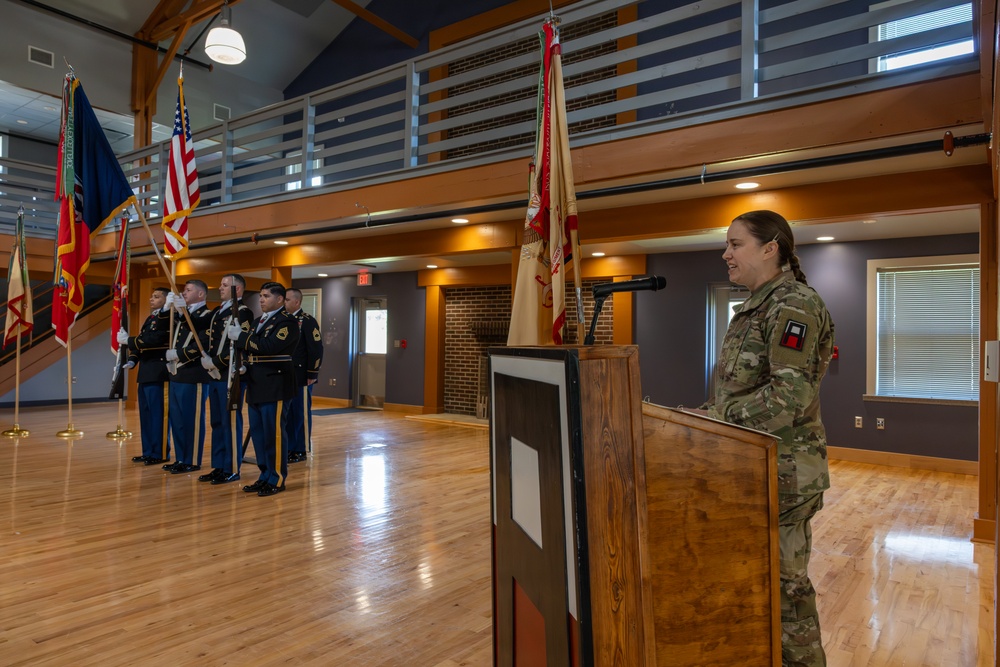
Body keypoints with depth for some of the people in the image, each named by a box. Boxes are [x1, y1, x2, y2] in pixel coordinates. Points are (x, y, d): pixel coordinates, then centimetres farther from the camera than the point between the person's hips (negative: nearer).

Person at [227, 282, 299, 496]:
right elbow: (249, 348, 16)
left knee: (274, 434, -3)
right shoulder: (258, 321, 19)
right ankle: (265, 476, 23)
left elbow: (268, 346, -22)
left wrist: (241, 336, -16)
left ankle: (277, 479, 7)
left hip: (274, 385, -9)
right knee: (258, 433, 13)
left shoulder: (287, 322, -9)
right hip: (256, 386, 9)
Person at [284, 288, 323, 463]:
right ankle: (289, 448, 21)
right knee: (286, 413, 11)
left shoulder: (308, 321, -8)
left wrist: (312, 374, -14)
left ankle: (301, 450, 11)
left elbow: (316, 349, -12)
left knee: (301, 414, 1)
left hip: (301, 377, -6)